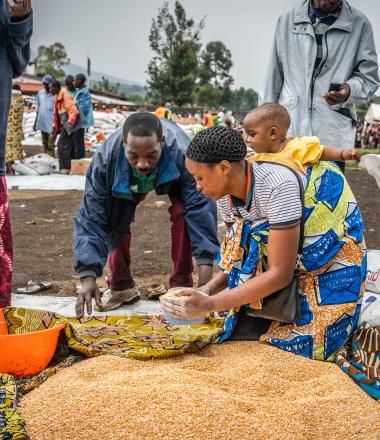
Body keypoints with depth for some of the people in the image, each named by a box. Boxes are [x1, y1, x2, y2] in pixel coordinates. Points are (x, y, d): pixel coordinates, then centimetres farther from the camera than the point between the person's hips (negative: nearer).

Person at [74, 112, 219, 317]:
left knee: (182, 213, -28)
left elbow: (200, 208, -45)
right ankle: (121, 286, 7)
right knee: (116, 219, -17)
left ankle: (181, 285, -12)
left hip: (172, 178, -2)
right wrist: (88, 277, -45)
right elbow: (92, 217, -37)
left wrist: (205, 278, -51)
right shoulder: (105, 158, -40)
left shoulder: (182, 153, -45)